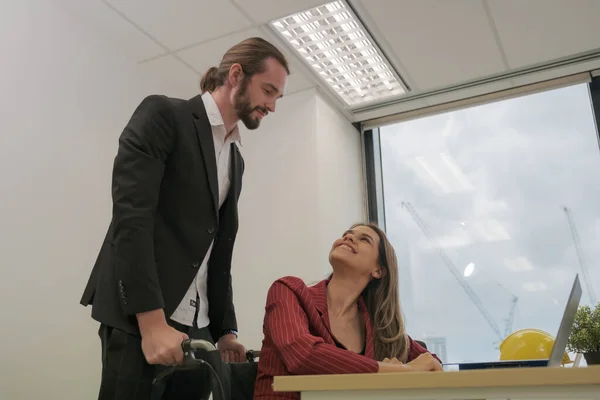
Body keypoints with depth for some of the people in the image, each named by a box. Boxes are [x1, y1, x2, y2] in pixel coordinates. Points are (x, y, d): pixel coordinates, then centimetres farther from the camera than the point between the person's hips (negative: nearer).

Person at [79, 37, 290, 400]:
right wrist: (153, 321, -22)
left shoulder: (236, 159, 18)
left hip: (196, 326, 7)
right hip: (140, 318, -7)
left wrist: (225, 330, 11)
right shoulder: (163, 114, -5)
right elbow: (130, 216, -16)